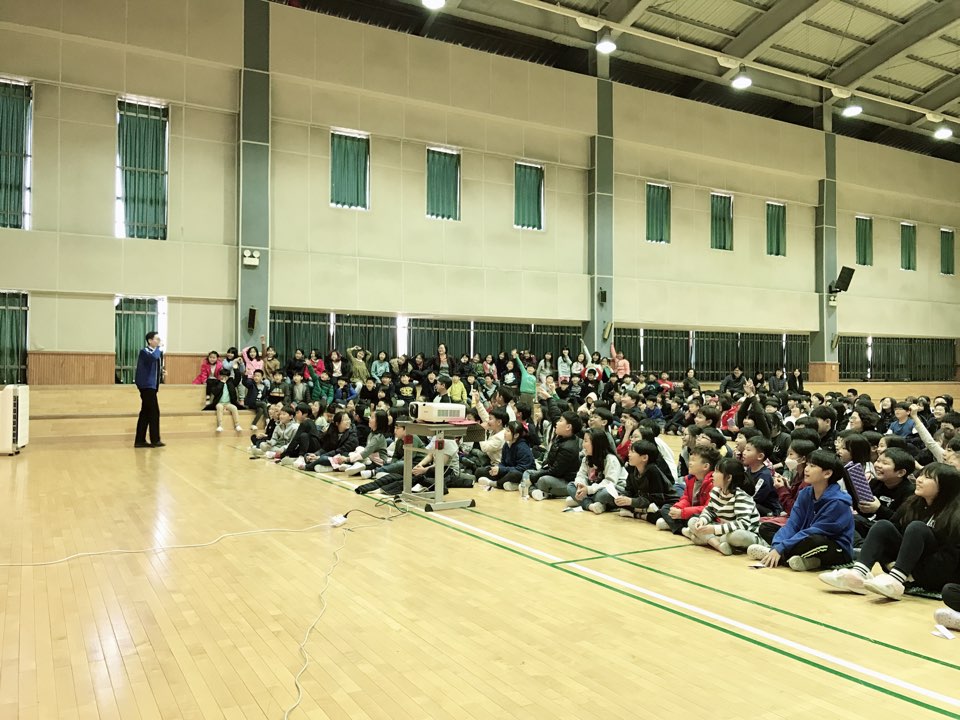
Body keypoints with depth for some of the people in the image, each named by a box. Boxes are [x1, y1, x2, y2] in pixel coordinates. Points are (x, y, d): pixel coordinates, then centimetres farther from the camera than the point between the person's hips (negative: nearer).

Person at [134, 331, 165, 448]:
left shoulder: (155, 352, 16)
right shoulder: (144, 351, -11)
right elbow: (154, 357, -33)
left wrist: (162, 373, 6)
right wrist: (158, 348, -16)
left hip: (151, 385, 9)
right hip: (147, 385, -9)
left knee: (145, 413, 9)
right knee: (154, 412, -6)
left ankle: (140, 440, 13)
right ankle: (155, 440, 1)